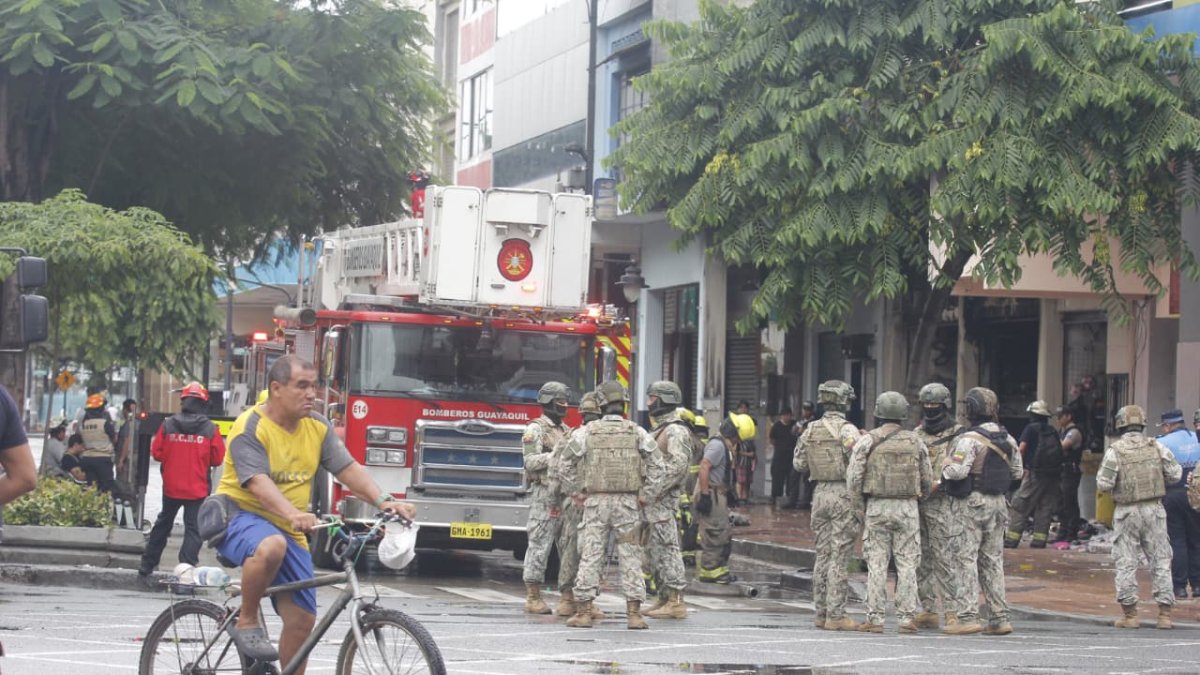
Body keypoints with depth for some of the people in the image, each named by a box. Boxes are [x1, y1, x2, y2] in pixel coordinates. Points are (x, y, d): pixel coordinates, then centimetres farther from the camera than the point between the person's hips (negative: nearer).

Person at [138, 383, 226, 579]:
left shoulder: (168, 425, -5)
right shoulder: (210, 429, -9)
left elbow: (156, 453, -3)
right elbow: (218, 459, -5)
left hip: (171, 487, 3)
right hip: (198, 489, -3)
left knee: (163, 524, 19)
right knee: (193, 529, 2)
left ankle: (147, 564, 25)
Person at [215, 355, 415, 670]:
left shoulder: (317, 427, 5)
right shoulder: (251, 428, -15)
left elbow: (349, 468, -1)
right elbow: (257, 483, -27)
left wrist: (383, 501, -18)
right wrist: (293, 514, -44)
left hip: (289, 531, 7)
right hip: (240, 518, -7)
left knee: (302, 619, 1)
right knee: (271, 546, -41)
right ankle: (247, 622, -20)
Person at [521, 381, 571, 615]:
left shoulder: (565, 431, 19)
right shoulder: (536, 429, -3)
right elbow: (531, 462, -13)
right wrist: (558, 453, -21)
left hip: (565, 496, 8)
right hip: (545, 494, -7)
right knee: (539, 545, -6)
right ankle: (533, 598, -2)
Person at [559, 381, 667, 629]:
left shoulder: (588, 432, 1)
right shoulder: (637, 433, 1)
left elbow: (566, 464, 6)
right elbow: (658, 467, -3)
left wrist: (575, 493, 14)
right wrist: (646, 497, 4)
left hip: (595, 502, 0)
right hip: (627, 503, 0)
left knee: (590, 556, 2)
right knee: (630, 557, 4)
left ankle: (583, 611, 2)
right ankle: (634, 613, 1)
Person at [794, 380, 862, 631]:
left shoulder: (810, 431, 6)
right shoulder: (848, 430, -12)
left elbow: (799, 464, 13)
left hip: (820, 494, 6)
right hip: (844, 494, -6)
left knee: (822, 555, 11)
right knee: (839, 557, -4)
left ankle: (821, 612, 13)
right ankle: (836, 615, -5)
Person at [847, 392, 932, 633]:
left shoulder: (868, 440, -2)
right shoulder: (915, 441, 5)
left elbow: (854, 476, -6)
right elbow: (927, 479, 8)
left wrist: (858, 504, 7)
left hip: (877, 507, -1)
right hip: (908, 507, 1)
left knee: (877, 565, 2)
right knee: (907, 564, 4)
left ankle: (875, 618, 1)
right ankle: (906, 617, 2)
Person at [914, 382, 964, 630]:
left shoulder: (957, 434, -2)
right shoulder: (917, 435, 17)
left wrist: (937, 485, -20)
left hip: (943, 505, -6)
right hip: (916, 504, 6)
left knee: (945, 559, -10)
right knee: (921, 560, 7)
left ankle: (951, 611, -9)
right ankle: (928, 610, 13)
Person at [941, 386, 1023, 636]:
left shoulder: (970, 439, -15)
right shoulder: (1008, 440, 9)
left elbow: (958, 472, -22)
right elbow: (1017, 472, 15)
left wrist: (946, 465, -2)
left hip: (974, 503, -7)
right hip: (998, 503, 7)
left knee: (968, 559, -4)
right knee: (993, 560, 12)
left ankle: (968, 617, -8)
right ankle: (999, 618, 12)